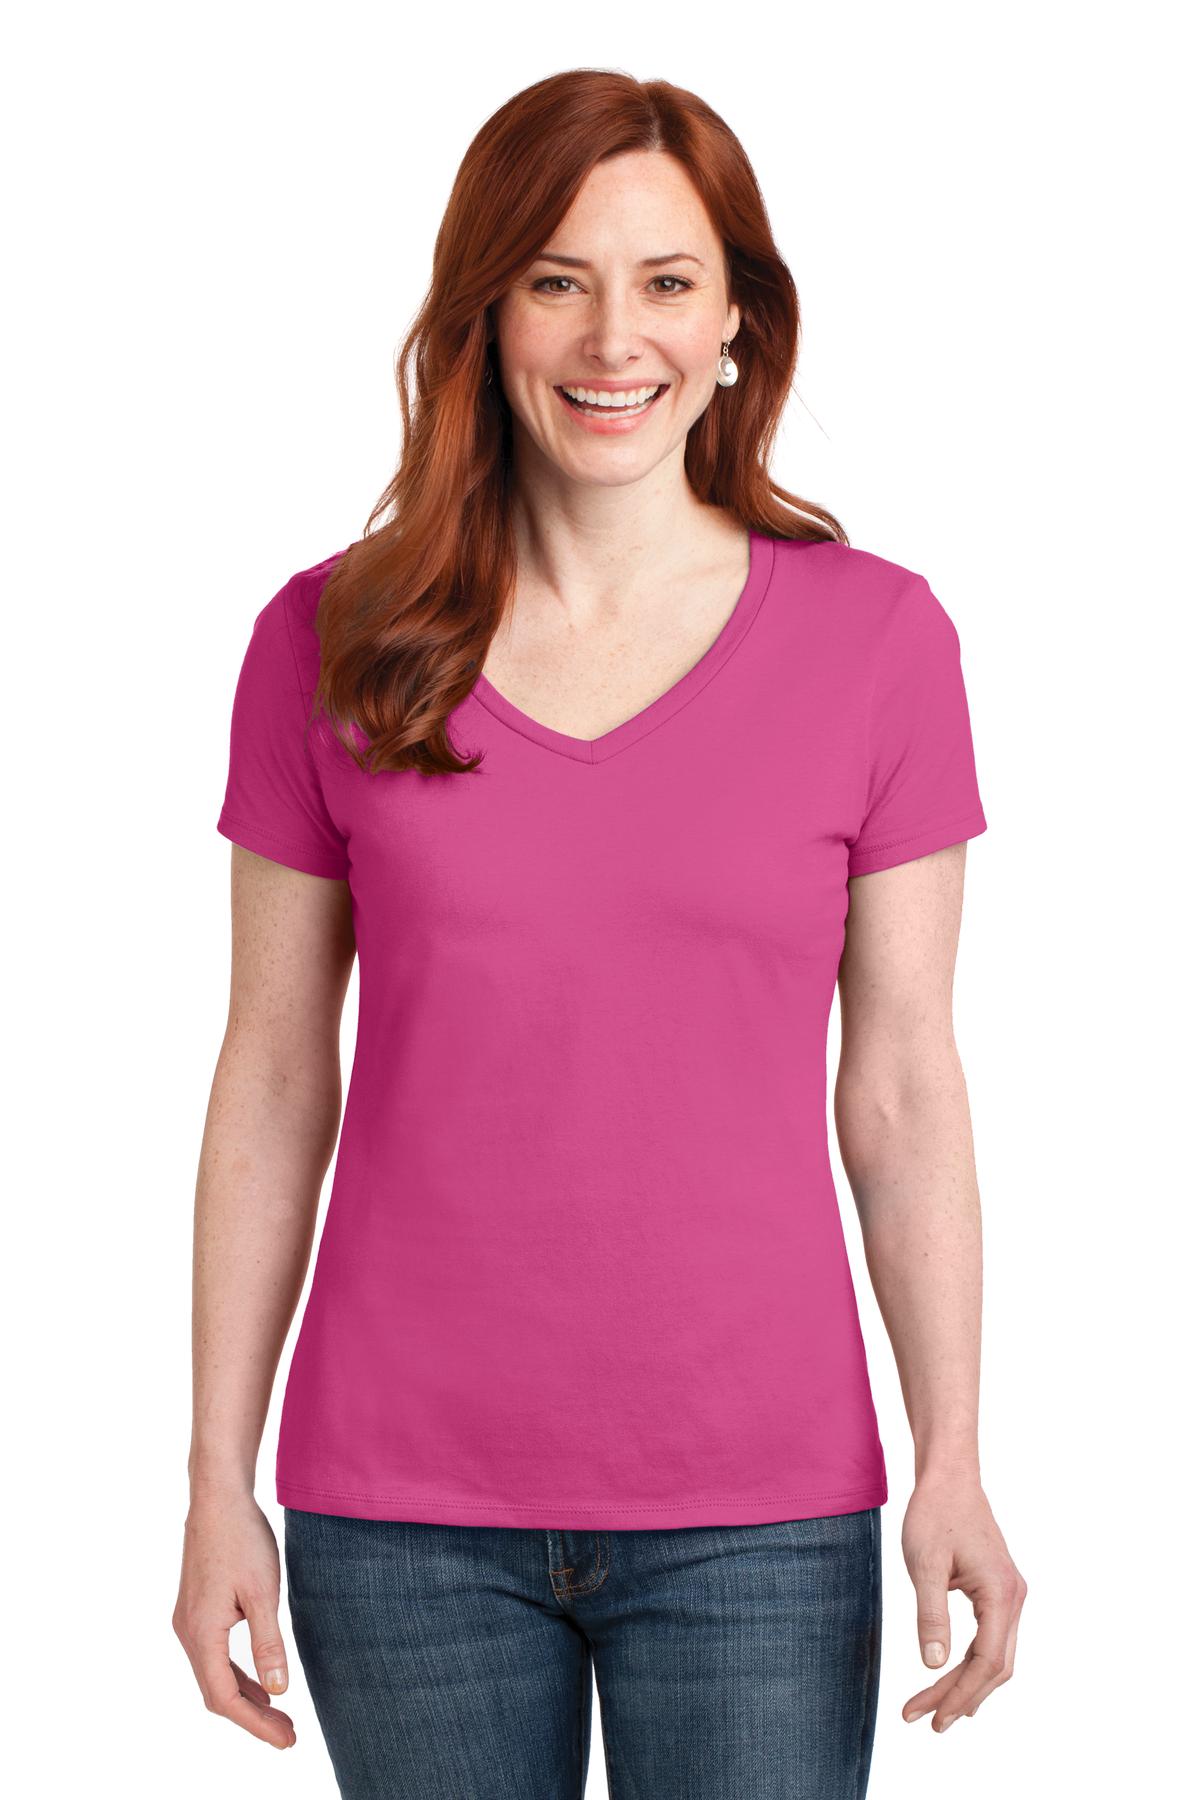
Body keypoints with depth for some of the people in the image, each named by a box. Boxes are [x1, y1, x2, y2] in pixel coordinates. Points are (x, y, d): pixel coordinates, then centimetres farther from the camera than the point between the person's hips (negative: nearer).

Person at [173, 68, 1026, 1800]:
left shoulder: (878, 638, -1)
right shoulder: (332, 643, 0)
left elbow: (901, 1090, 1)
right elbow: (274, 1082, 3)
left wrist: (954, 1466, -3)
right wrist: (218, 1483, 2)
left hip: (756, 1519, 0)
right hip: (403, 1511, 1)